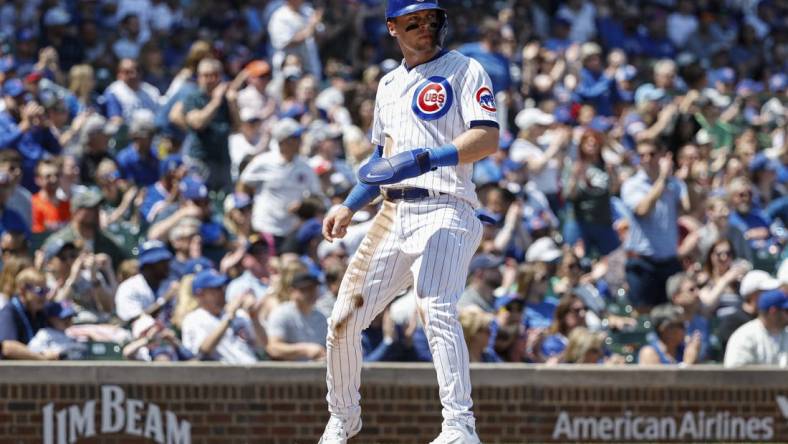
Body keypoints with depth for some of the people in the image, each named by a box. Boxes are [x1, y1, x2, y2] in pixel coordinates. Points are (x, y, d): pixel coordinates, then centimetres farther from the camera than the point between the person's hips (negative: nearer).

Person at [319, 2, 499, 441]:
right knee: (344, 319, 4)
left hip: (444, 211, -7)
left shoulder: (464, 70, 1)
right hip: (394, 214, 7)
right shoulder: (389, 84, 22)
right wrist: (350, 206, 17)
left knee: (438, 312, -27)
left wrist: (428, 159, -24)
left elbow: (488, 140, -12)